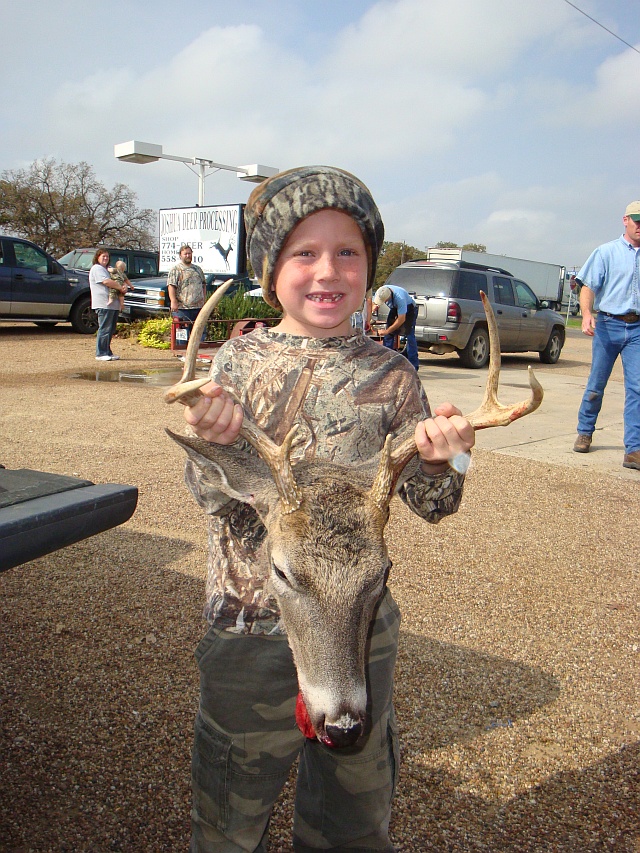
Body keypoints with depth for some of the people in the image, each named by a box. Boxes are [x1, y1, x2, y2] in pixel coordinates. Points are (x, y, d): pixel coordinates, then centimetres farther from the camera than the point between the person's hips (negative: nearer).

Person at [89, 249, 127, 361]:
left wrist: (124, 285, -1)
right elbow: (107, 282, -19)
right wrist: (120, 287, -10)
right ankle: (101, 354, -8)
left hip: (113, 304, 10)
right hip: (104, 304, -10)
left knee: (111, 329, 11)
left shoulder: (107, 269, 26)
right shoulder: (97, 268, -5)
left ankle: (107, 352, 17)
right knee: (104, 329, -10)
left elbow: (119, 281, 22)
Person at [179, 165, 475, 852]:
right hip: (249, 623, 0)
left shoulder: (388, 374, -6)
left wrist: (440, 460, -24)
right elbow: (211, 498, -9)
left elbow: (430, 505, -3)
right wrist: (214, 445, -30)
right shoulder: (239, 360, -6)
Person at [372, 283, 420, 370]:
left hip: (409, 308, -6)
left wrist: (387, 331, -28)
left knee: (409, 334, -16)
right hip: (395, 309, 6)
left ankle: (414, 365, -13)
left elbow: (401, 320, -35)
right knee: (389, 335, -1)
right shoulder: (379, 293, -23)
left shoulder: (400, 298, -41)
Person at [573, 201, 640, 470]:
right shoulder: (606, 252, 3)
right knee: (596, 384, 7)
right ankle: (585, 432, 28)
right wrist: (587, 314, -23)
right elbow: (588, 286, -6)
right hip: (608, 325, -2)